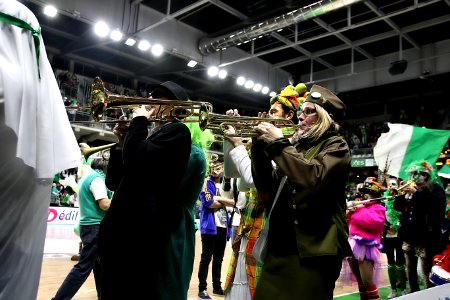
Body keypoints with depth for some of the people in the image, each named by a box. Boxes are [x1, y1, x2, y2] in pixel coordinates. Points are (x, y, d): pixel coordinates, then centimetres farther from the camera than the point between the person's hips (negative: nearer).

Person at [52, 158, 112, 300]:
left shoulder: (86, 177, 14)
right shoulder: (97, 178, -14)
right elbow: (105, 204, -21)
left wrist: (111, 195, 15)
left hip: (89, 225, 10)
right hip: (95, 226, -10)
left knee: (98, 264, 17)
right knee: (84, 266, -6)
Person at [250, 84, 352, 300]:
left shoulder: (336, 146, -2)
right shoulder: (297, 147, 17)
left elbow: (315, 176, -23)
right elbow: (267, 186, 12)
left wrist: (278, 143, -16)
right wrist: (261, 145, 1)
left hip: (314, 248, -6)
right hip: (280, 246, 6)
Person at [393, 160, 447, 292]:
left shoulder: (435, 189, -5)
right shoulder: (410, 189, 11)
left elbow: (435, 205, -24)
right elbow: (397, 207, 10)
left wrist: (415, 193, -24)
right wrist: (402, 193, -5)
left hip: (424, 238, -7)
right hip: (409, 237, 7)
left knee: (426, 274, -7)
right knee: (410, 272, 18)